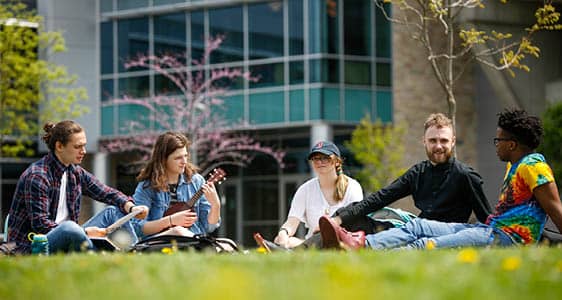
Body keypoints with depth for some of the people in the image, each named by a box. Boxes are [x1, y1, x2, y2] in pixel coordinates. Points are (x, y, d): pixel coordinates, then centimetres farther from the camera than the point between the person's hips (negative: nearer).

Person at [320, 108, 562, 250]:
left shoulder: (533, 166, -9)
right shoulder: (513, 165, 22)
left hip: (506, 239, -10)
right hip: (489, 230, 10)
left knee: (430, 246, -25)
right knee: (419, 226, -2)